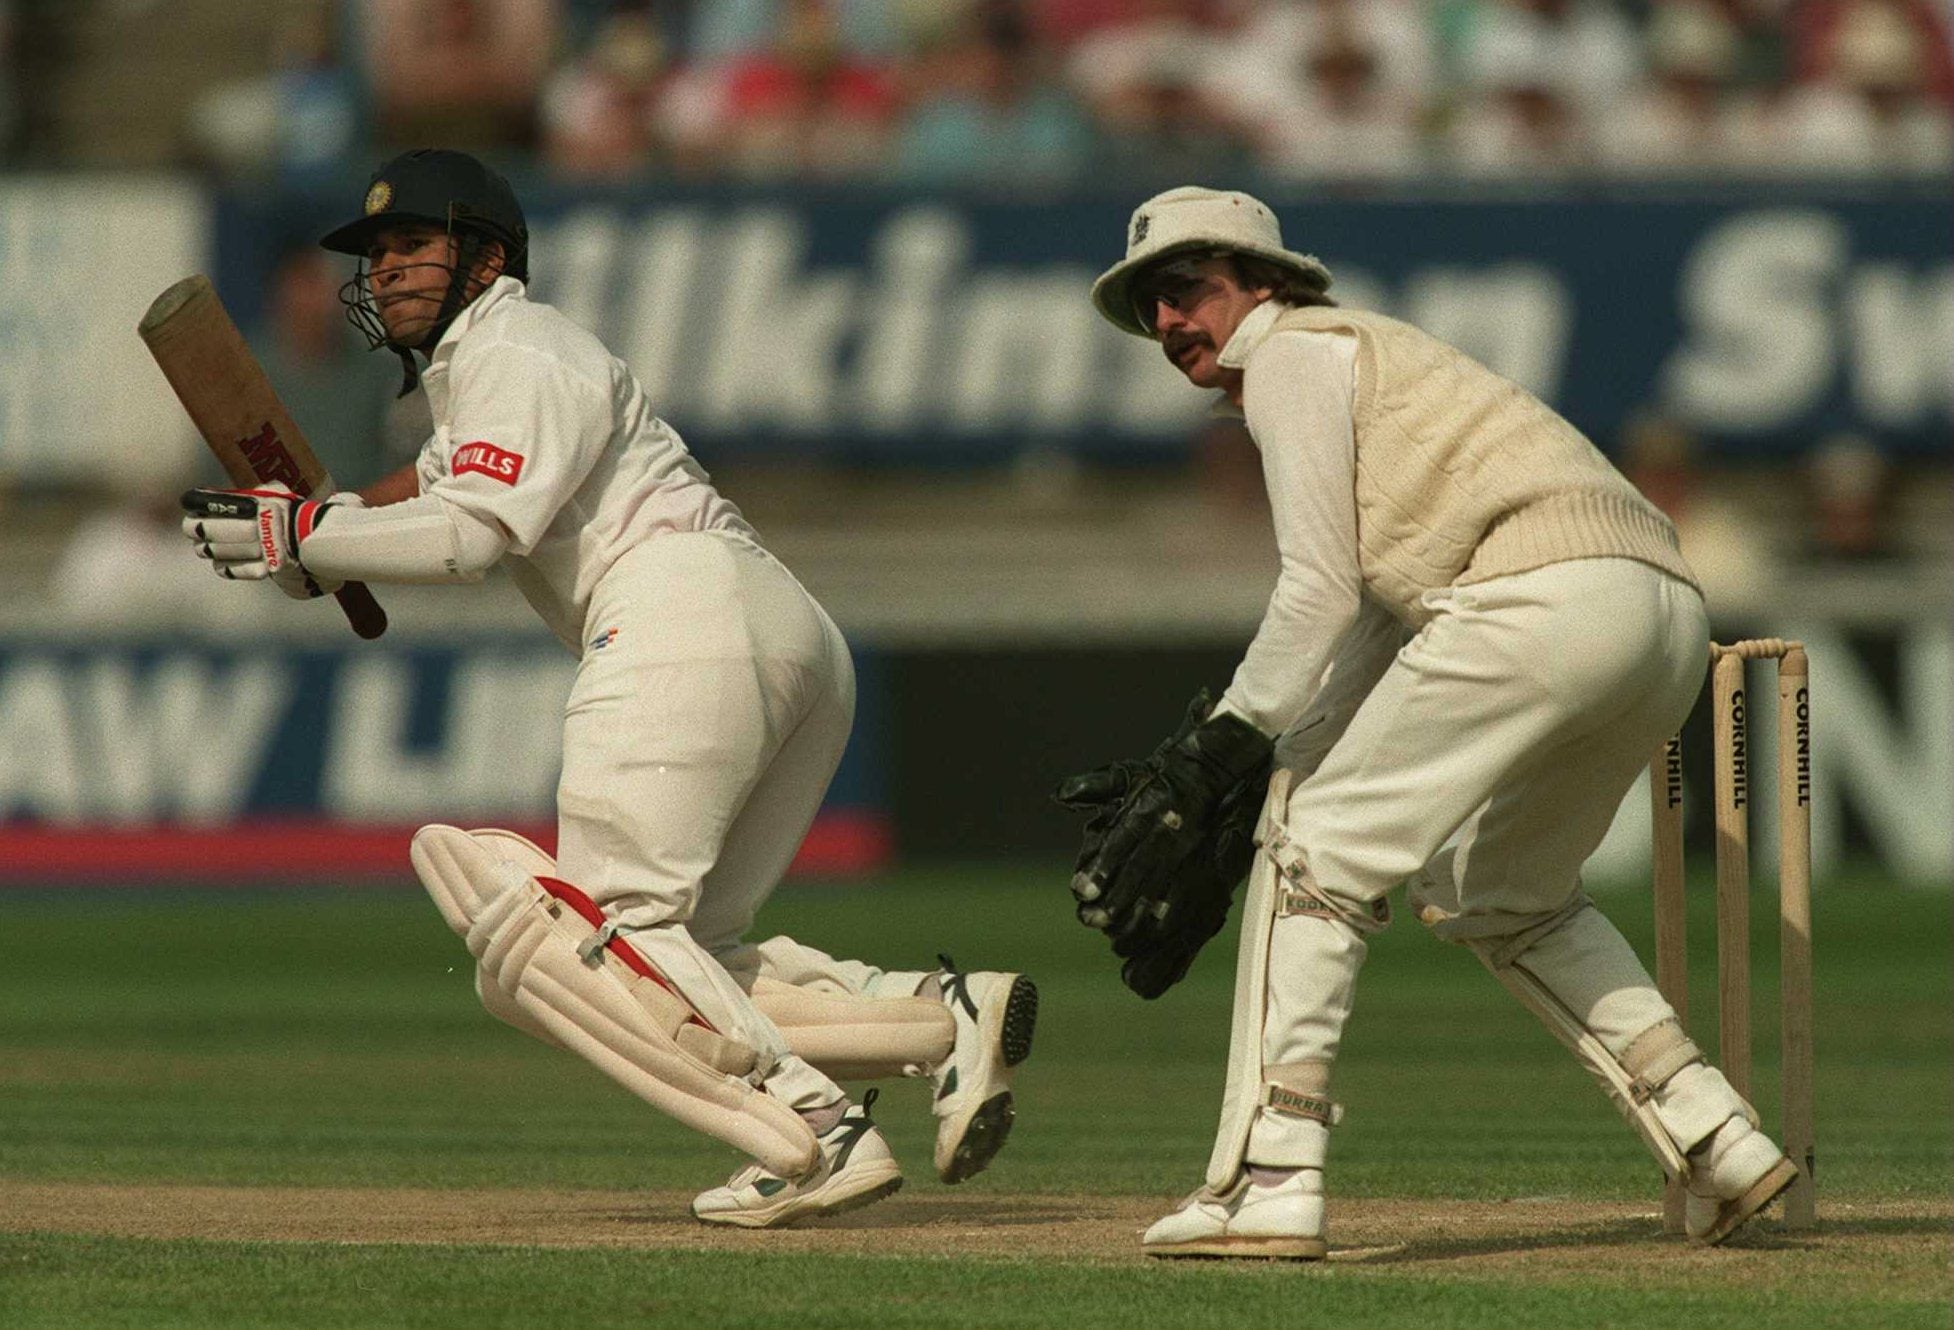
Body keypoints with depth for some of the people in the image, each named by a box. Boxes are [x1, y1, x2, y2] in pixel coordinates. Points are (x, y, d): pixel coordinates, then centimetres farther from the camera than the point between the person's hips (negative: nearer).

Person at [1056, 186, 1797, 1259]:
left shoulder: (1293, 352, 7)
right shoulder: (1360, 361, 34)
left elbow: (1320, 593, -3)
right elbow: (1364, 647, 28)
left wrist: (1226, 749, 0)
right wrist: (1214, 773, 20)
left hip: (1541, 596, -9)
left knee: (1316, 850, -2)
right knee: (1495, 891, 26)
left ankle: (1268, 1181, -10)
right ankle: (1715, 1142, 17)